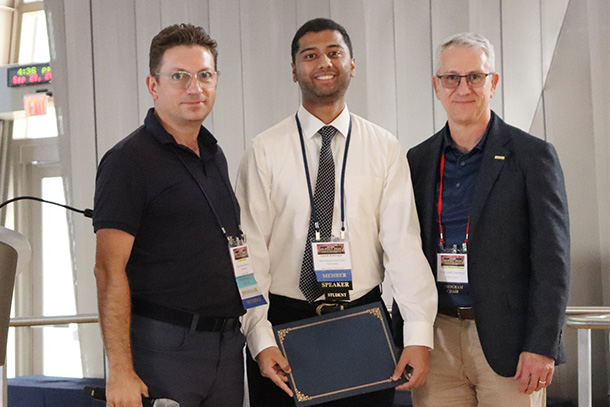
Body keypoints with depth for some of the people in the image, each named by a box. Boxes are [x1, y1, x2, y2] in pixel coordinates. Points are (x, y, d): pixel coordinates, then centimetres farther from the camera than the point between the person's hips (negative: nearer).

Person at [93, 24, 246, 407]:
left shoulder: (214, 156, 15)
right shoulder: (129, 160, -8)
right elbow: (109, 270, -14)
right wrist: (121, 371, -21)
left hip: (226, 345, 7)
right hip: (163, 347, -7)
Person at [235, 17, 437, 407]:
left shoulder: (385, 149, 3)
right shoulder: (265, 152, 0)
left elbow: (403, 243, -4)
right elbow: (251, 251, -3)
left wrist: (419, 335, -13)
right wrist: (260, 339, -13)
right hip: (284, 320, -1)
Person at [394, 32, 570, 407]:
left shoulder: (533, 156, -2)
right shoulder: (418, 161, 10)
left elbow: (552, 260, -6)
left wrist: (542, 346, -12)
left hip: (508, 343, -3)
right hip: (436, 340, 3)